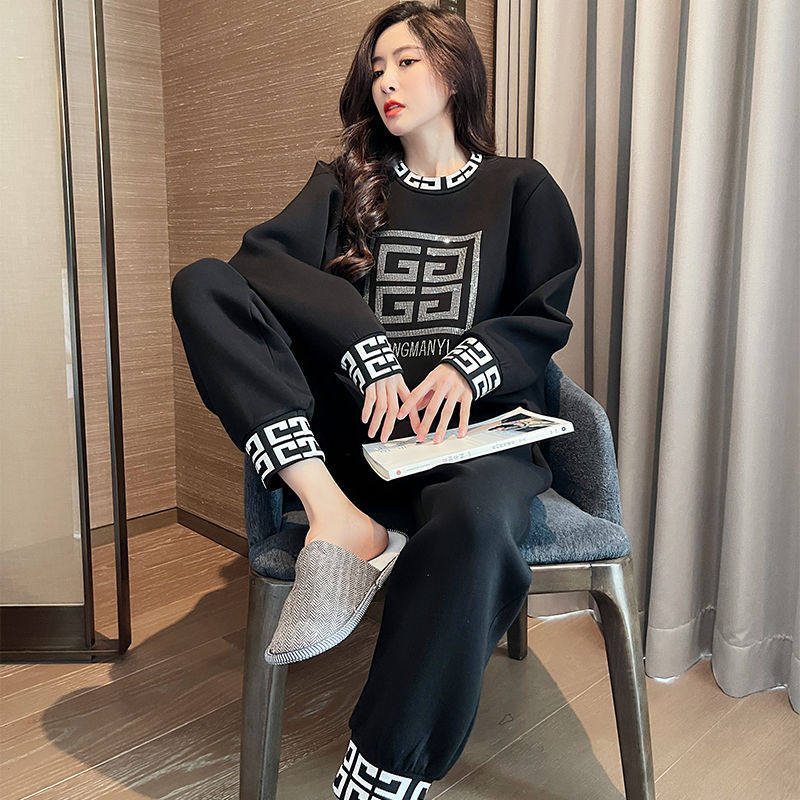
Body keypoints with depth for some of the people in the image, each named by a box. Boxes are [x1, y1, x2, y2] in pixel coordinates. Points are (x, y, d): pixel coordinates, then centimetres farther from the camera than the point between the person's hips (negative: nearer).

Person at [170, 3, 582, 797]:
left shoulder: (521, 187, 17)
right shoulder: (345, 183, 19)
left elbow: (545, 319, 9)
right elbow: (261, 258, -1)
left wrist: (467, 365, -13)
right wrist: (369, 355, -16)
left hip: (474, 431, -2)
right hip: (354, 425, 2)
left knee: (474, 520, -38)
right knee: (201, 283, -14)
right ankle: (332, 513, -32)